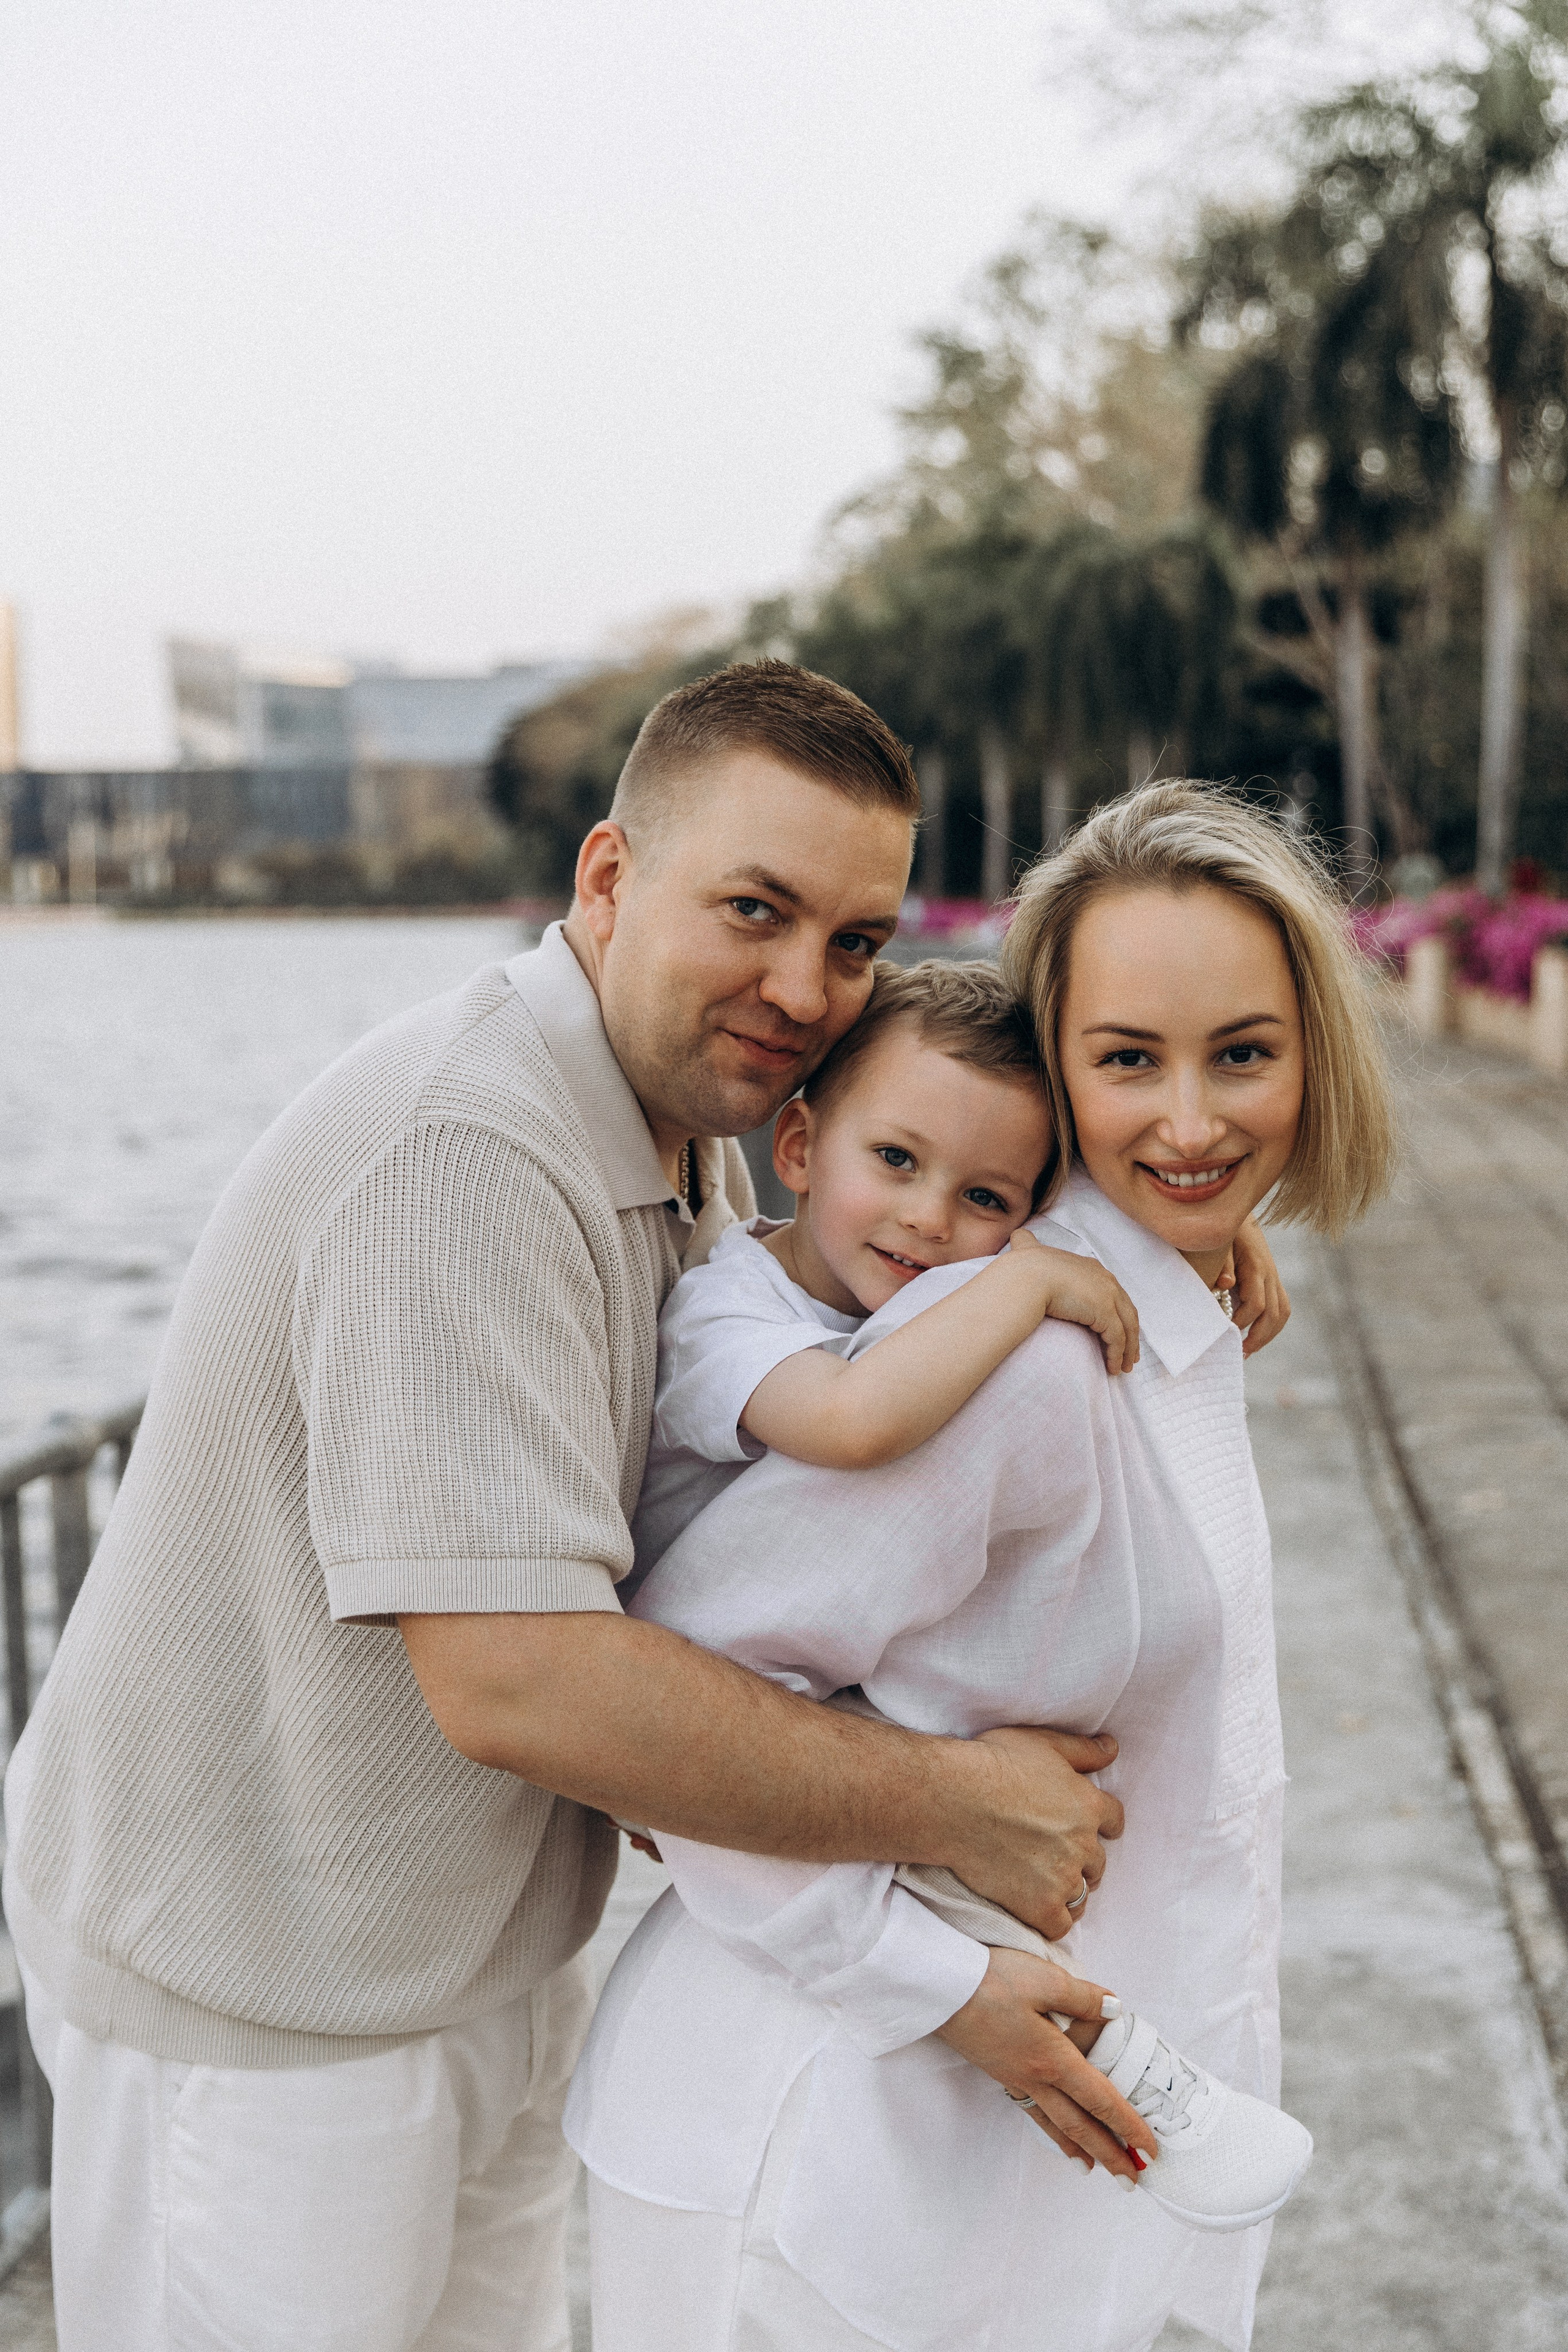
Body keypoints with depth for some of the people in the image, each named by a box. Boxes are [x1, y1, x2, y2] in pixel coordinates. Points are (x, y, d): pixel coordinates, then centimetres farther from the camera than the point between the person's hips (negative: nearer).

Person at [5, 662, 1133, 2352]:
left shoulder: (684, 1126, 3)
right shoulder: (464, 1149, -29)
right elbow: (513, 1681, -33)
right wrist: (953, 1805, -23)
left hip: (483, 1960, 9)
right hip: (261, 2020, -9)